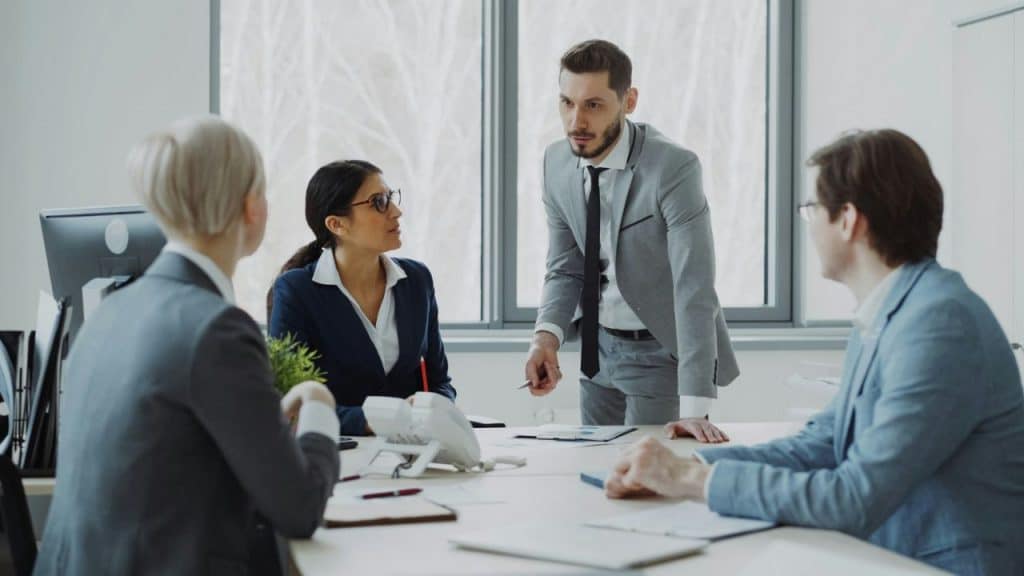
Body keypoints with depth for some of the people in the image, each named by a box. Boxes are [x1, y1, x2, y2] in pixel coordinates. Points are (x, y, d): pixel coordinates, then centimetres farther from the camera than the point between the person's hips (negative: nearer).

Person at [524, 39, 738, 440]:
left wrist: (694, 407, -32)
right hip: (597, 346, 6)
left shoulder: (673, 168, -24)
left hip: (659, 351, -5)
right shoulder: (556, 163, -5)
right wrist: (547, 335, -19)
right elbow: (565, 268, 2)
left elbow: (694, 290, -27)